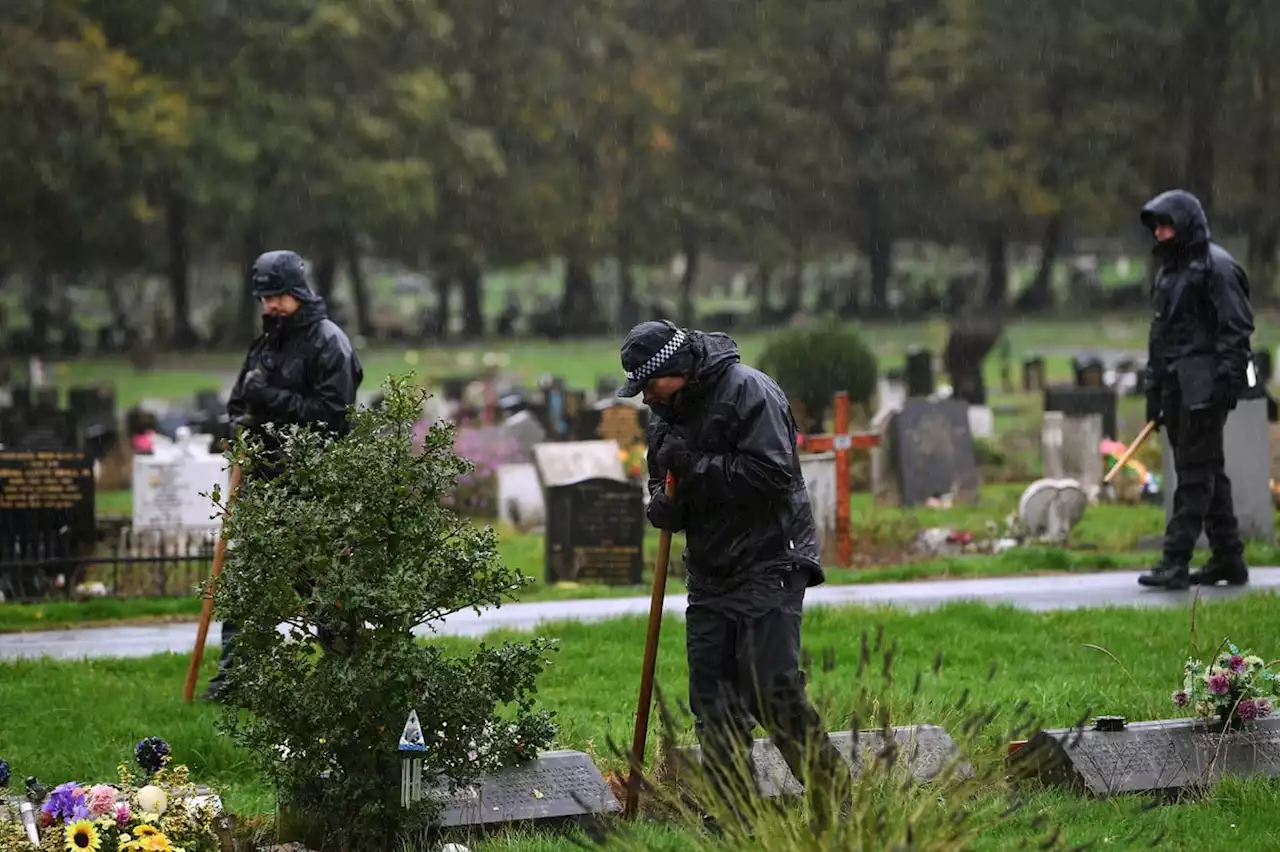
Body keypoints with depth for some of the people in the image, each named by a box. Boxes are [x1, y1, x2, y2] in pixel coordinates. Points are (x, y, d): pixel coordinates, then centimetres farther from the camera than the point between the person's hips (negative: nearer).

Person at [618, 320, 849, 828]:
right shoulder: (668, 411, 11)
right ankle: (735, 818, 9)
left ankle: (833, 796, -3)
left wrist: (696, 466, -19)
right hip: (709, 572, 8)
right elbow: (665, 477, 22)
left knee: (773, 691, -14)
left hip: (769, 563, -8)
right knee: (712, 703, 4)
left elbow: (771, 472, -22)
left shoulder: (747, 391, -14)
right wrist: (663, 504, -1)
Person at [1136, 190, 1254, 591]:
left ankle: (1175, 562, -14)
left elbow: (1237, 328, -13)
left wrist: (1228, 381, -19)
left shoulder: (1215, 267, -8)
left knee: (1195, 472, -10)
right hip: (1176, 388, 9)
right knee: (1206, 472, 11)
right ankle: (1228, 560, 16)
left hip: (1204, 388, -9)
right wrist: (1154, 391, 19)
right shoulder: (1169, 270, 20)